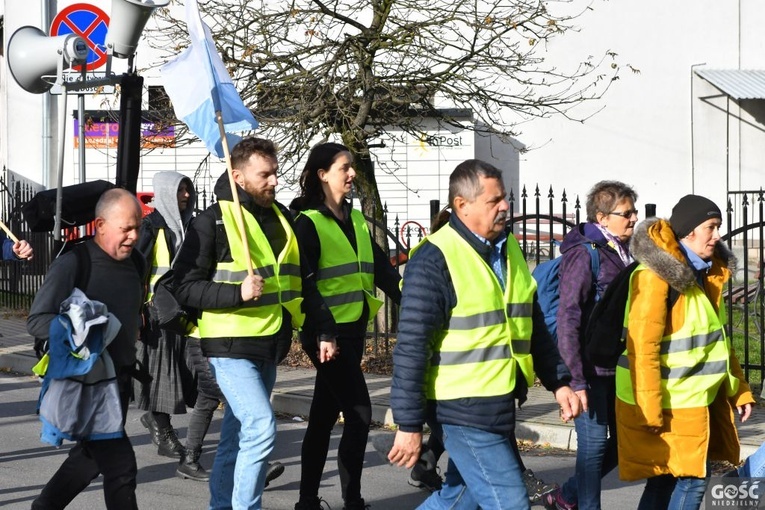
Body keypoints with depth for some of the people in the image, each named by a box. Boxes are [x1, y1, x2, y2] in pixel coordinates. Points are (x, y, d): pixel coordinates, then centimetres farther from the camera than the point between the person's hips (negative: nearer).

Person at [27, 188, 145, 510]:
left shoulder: (136, 265, 8)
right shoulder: (73, 264, -14)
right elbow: (36, 321, -17)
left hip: (121, 377, 8)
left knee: (91, 457, 20)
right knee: (120, 464, -10)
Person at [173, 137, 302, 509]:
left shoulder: (282, 217, 11)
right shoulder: (213, 221, -10)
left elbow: (294, 276, 26)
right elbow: (186, 287, -13)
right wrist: (237, 292, -24)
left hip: (269, 346, 7)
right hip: (231, 345, -7)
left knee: (236, 436, 14)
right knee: (261, 426, -18)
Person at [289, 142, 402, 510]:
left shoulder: (356, 221, 15)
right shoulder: (308, 222, -9)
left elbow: (382, 270, 13)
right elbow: (306, 284, -16)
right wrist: (324, 334, -24)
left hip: (354, 328, 7)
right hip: (328, 333, -7)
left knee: (325, 415, 11)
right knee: (359, 413, -10)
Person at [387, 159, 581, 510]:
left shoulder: (509, 249, 11)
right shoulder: (434, 259, -15)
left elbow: (532, 325, 22)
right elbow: (411, 347, -15)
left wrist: (559, 382, 15)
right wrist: (409, 424, -15)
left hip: (499, 406, 8)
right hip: (463, 410, -8)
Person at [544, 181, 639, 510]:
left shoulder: (623, 253, 10)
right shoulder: (585, 254, -13)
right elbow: (567, 319, -16)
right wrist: (576, 379, -20)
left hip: (618, 368, 8)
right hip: (592, 369, -8)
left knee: (624, 439, 14)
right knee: (594, 443, -2)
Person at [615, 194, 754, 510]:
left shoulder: (704, 273, 11)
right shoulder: (656, 275, -18)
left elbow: (717, 341, 20)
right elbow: (643, 348, -21)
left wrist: (739, 389, 17)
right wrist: (650, 410, -22)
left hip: (693, 399, 9)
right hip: (668, 402, -9)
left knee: (666, 479, 11)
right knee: (693, 477, -8)